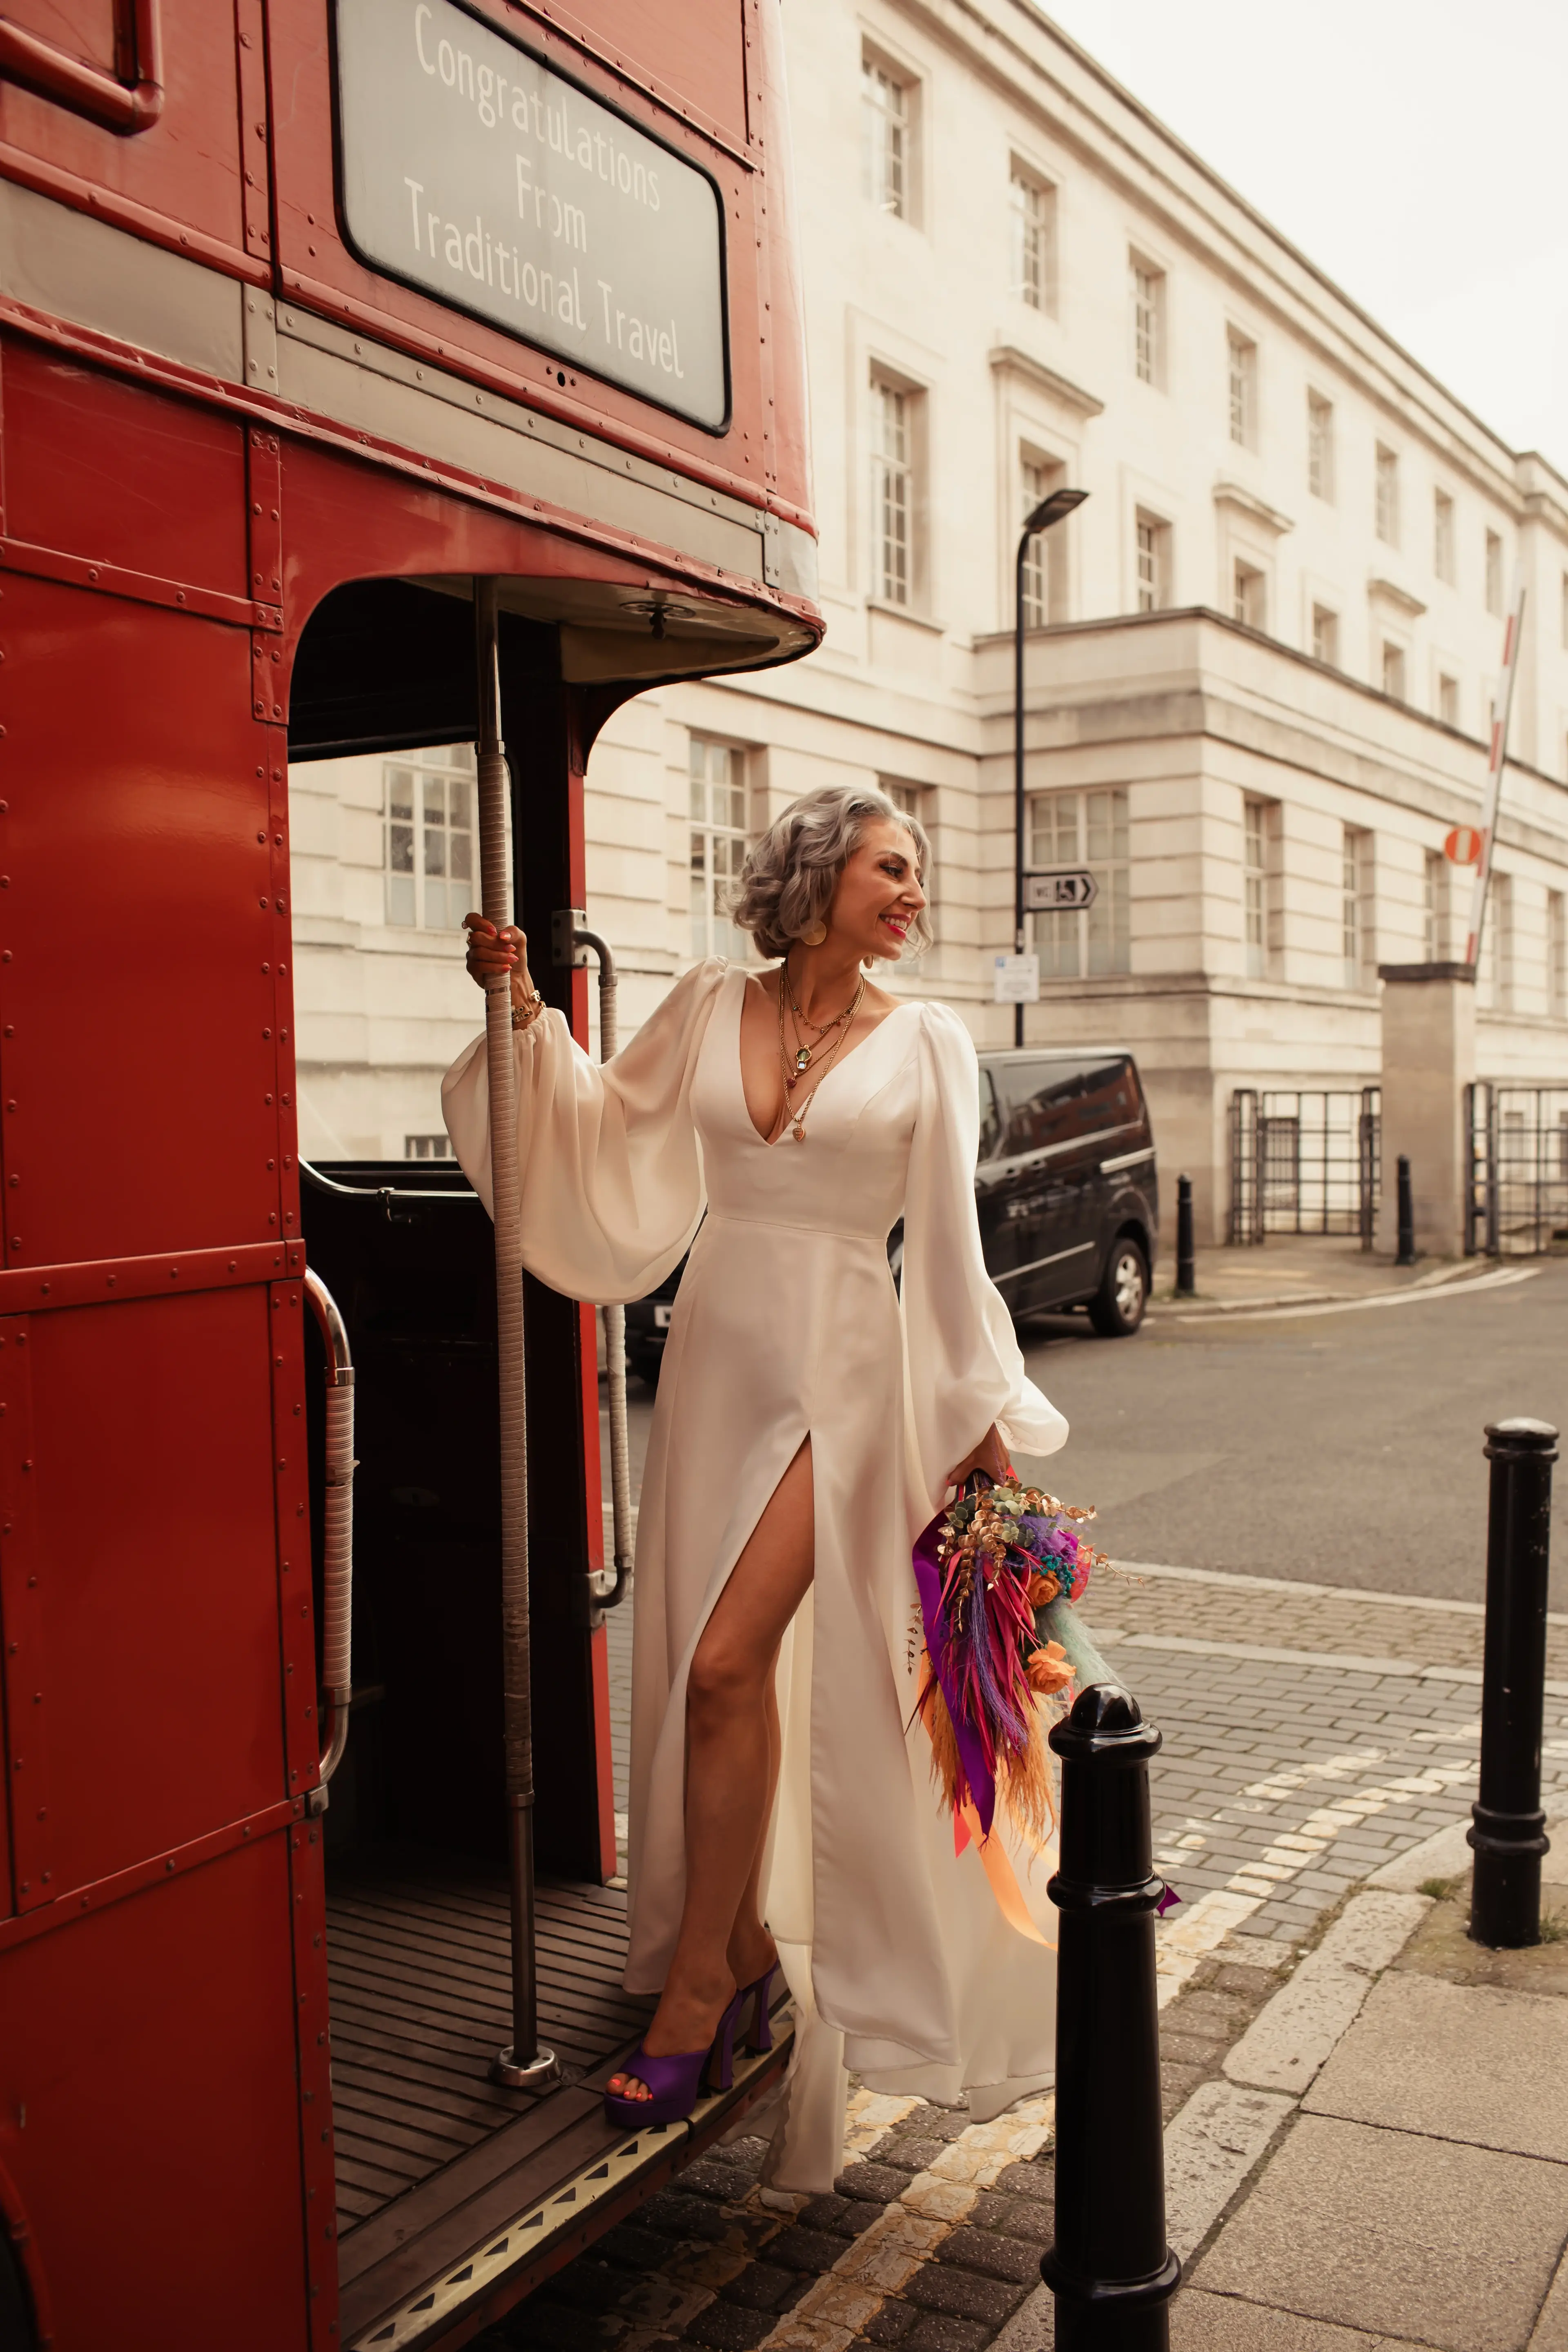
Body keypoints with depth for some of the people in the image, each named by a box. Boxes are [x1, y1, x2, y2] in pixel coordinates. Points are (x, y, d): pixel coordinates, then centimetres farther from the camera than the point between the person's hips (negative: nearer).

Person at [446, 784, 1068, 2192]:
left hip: (841, 1365, -3)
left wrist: (980, 1417, 1)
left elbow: (949, 1241, 2)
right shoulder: (713, 1007, 6)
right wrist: (527, 1013, 2)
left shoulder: (926, 1043, 1)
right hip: (718, 1350, 4)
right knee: (713, 1673, 9)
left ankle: (698, 1976, 6)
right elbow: (605, 1121, 15)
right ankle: (748, 1949, 28)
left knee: (726, 1667, -11)